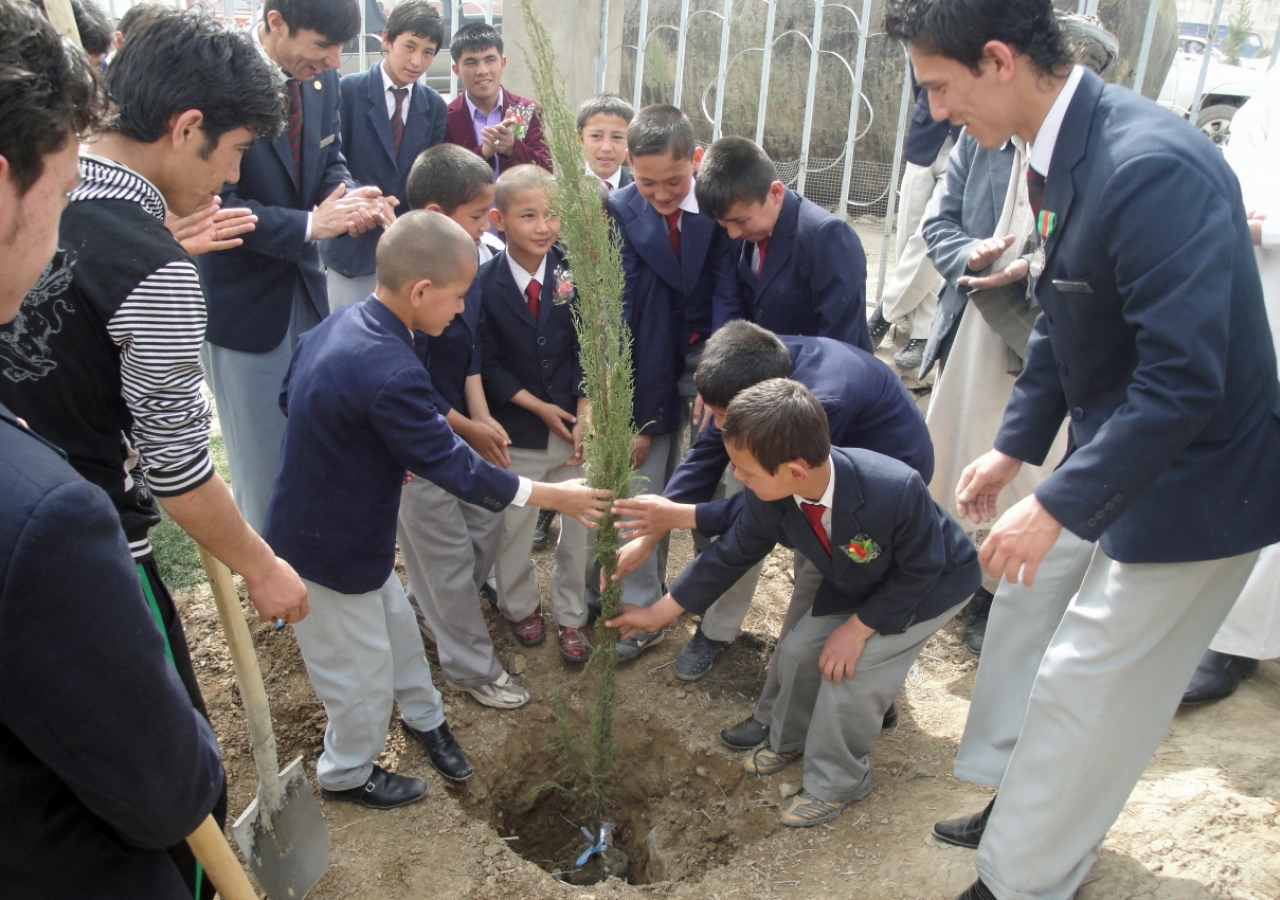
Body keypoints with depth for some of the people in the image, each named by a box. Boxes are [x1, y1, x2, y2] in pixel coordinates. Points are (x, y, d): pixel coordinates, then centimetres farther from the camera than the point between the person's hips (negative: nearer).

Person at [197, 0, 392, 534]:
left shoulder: (320, 79, -2)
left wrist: (350, 197, -11)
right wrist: (309, 225, -24)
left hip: (306, 287, 7)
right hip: (242, 303, -6)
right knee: (261, 464, 9)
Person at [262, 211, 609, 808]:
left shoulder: (336, 326, -5)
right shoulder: (390, 374, -34)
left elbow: (290, 399, 10)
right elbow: (451, 467, -28)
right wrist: (551, 495, -18)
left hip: (313, 523, 9)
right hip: (331, 550, -9)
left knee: (397, 628, 26)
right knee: (363, 674, 14)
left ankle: (425, 718, 49)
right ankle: (347, 774, 39)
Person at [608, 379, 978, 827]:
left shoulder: (897, 491, -43)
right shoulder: (769, 499, -26)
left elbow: (919, 572, -26)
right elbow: (730, 555, -12)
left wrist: (858, 627, -25)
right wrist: (657, 614, -8)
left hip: (934, 584, -5)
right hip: (857, 583, 5)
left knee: (851, 673, -16)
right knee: (798, 648, 0)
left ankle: (836, 782, 11)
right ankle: (789, 739, 33)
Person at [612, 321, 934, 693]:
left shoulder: (825, 403, -42)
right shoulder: (760, 371, -21)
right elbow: (706, 453, -15)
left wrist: (678, 516, -31)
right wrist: (649, 535, -19)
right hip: (828, 453, 7)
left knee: (816, 573, -17)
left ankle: (775, 718, 0)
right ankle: (718, 629, 13)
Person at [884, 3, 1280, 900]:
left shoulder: (1152, 167, -29)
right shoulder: (1059, 150, 0)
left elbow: (1184, 379, -31)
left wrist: (1057, 505, -25)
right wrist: (1016, 446, 7)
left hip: (1189, 483, -9)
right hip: (1115, 453, 9)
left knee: (1083, 692, 3)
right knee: (1029, 619, 21)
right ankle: (1029, 801, 44)